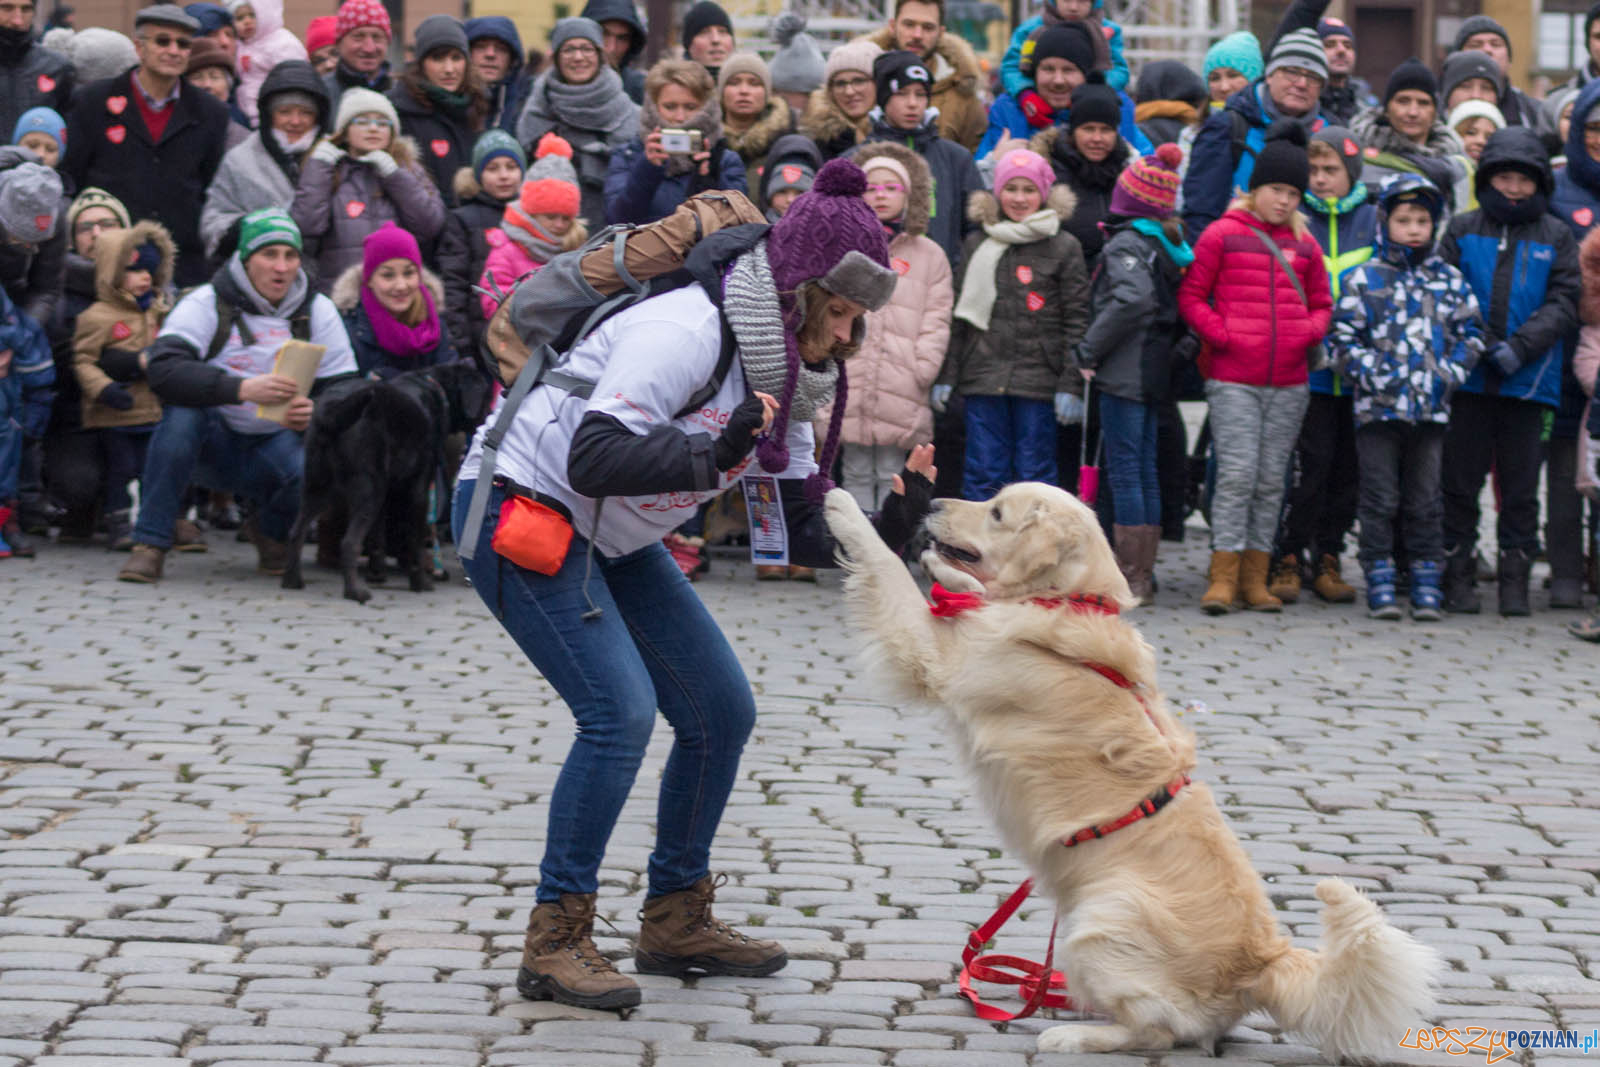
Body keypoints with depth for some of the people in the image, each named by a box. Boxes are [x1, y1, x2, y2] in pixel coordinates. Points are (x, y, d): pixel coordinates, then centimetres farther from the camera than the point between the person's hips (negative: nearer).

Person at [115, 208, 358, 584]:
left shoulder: (318, 311, 1)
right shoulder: (207, 303, -8)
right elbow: (163, 369, -25)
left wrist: (315, 413, -27)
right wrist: (241, 389, -39)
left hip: (276, 445, 1)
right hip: (212, 446, -1)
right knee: (182, 410, -33)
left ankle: (273, 531, 5)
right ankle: (149, 545, -27)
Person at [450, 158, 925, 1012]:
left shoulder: (782, 372, 2)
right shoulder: (684, 334, -26)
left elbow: (801, 531, 2)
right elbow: (593, 460, -36)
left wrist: (889, 530, -14)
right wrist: (713, 455, -45)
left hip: (611, 541, 9)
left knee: (722, 709, 6)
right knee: (621, 711, -20)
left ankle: (676, 919, 20)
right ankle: (554, 942, -11)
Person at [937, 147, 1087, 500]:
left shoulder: (1063, 247, 2)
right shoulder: (978, 244, 11)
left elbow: (1077, 321, 1)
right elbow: (958, 315, 13)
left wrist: (1071, 385, -5)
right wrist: (946, 376, 7)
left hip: (1037, 378, -2)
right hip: (983, 376, 2)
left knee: (1034, 474, 0)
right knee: (983, 473, 2)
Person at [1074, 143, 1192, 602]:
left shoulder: (1126, 245, -11)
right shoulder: (1168, 245, 13)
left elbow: (1133, 300, -26)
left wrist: (1088, 351, -21)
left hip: (1123, 374, -8)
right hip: (1152, 373, 8)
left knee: (1125, 469, -6)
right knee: (1144, 470, 11)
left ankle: (1130, 578, -6)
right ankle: (1143, 575, 15)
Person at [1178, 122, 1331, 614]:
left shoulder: (1304, 245, 13)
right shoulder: (1223, 235, 1)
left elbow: (1321, 302, 22)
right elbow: (1191, 295, 3)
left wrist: (1311, 331, 1)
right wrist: (1220, 334, -10)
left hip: (1289, 382, 4)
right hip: (1233, 378, -4)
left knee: (1271, 480, 6)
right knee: (1237, 473, -10)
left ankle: (1255, 577, 11)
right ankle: (1223, 577, -7)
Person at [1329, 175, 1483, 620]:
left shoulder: (1449, 279, 8)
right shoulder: (1364, 279, 0)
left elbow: (1471, 332, 12)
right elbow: (1341, 337, -1)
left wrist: (1451, 373, -3)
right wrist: (1372, 372, -12)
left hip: (1432, 408, 2)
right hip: (1378, 408, -2)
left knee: (1425, 500, 7)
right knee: (1380, 500, 1)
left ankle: (1427, 583, 13)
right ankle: (1380, 580, 7)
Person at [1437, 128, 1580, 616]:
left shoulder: (1556, 237, 7)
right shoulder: (1462, 231, 7)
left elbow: (1564, 302, -1)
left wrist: (1519, 347, -13)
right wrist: (1479, 344, -11)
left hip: (1528, 381, 0)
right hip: (1468, 377, 0)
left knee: (1520, 485, 4)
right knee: (1461, 481, 4)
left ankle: (1515, 577, 13)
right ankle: (1459, 574, 12)